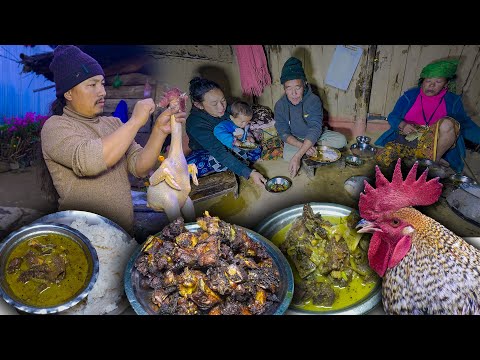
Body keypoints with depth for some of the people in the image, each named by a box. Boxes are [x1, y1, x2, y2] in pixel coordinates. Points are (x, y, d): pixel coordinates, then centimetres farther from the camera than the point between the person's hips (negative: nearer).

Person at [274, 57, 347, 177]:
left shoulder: (314, 100, -25)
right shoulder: (280, 105, -18)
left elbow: (315, 129, -35)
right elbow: (283, 133, -16)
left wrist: (297, 157, -47)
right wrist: (302, 145, -36)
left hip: (315, 135, 0)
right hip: (295, 139, 0)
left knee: (341, 140, -22)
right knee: (287, 155, -31)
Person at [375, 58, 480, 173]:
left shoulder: (452, 101, 9)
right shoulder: (410, 95, 7)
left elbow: (466, 124, 12)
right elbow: (392, 117, 5)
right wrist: (403, 125, -18)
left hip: (434, 144, 0)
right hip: (406, 142, 0)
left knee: (448, 123, -31)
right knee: (381, 158, -27)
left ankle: (435, 159, -12)